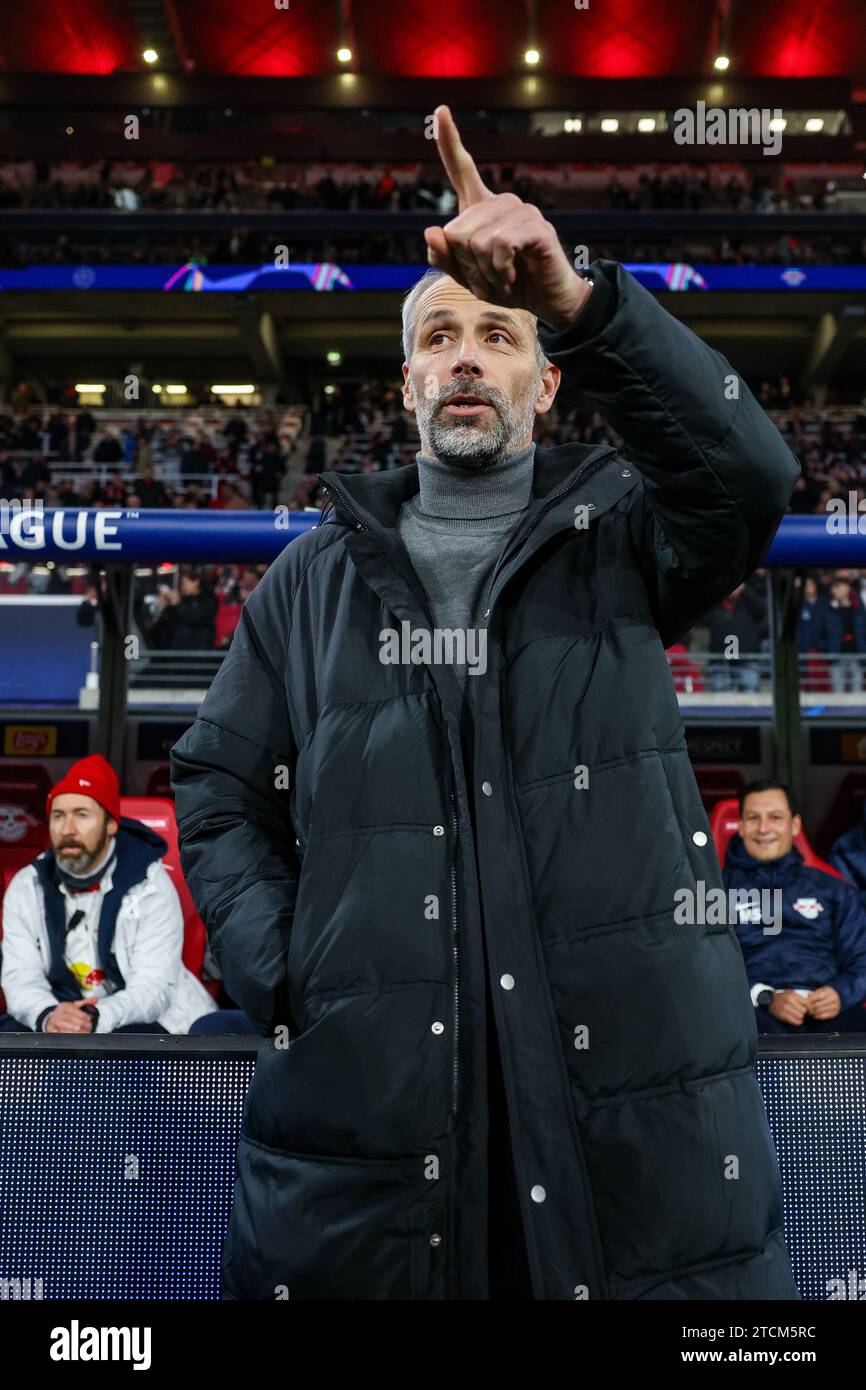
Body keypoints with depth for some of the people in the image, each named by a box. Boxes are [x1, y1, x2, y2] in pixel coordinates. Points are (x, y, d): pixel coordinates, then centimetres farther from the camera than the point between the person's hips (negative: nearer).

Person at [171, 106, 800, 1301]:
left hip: (633, 1083, -1)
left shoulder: (618, 542, 8)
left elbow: (750, 473, -14)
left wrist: (577, 300, -27)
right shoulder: (317, 577, 14)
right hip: (363, 1078, 2)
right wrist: (276, 968, -2)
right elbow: (218, 786, 14)